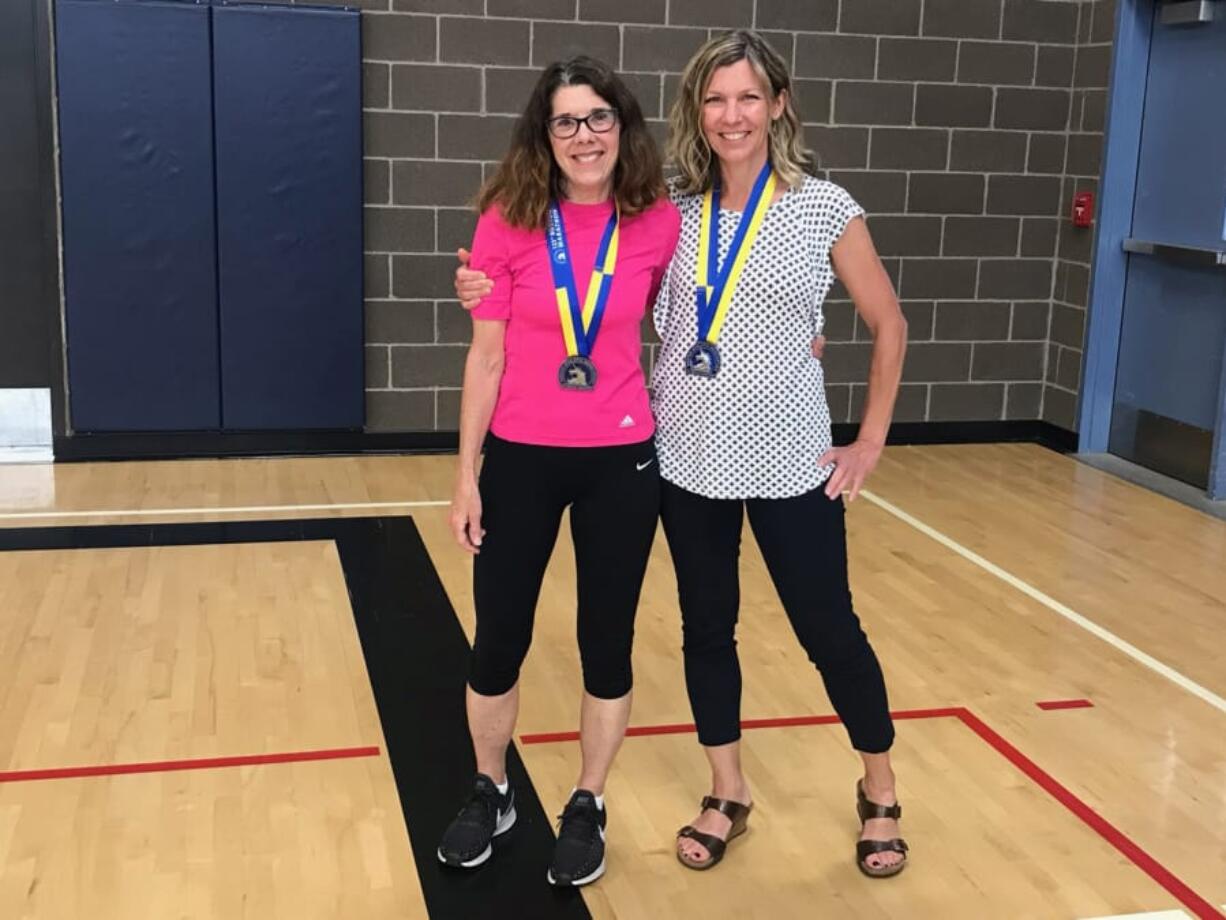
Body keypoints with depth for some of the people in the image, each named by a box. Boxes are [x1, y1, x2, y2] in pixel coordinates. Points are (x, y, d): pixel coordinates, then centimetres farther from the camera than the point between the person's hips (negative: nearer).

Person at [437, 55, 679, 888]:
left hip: (622, 461, 1)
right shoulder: (508, 221, -7)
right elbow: (486, 358, -4)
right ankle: (491, 794, 34)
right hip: (522, 459, 0)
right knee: (499, 641, 9)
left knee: (607, 643, 10)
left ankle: (587, 809, 30)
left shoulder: (660, 225, -5)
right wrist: (466, 475, -3)